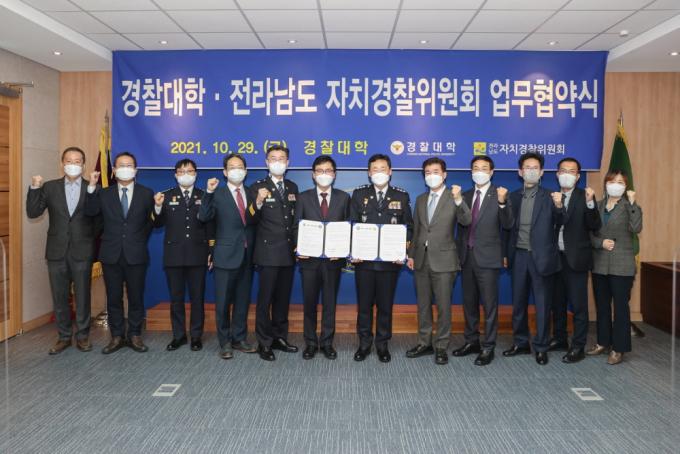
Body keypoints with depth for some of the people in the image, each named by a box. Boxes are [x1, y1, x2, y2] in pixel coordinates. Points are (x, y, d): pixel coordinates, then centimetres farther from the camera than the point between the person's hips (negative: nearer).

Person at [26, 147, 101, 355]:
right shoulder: (50, 187, 6)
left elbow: (99, 220, 3)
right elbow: (32, 213, 0)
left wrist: (93, 245, -2)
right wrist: (34, 188, -10)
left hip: (82, 252, -2)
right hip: (57, 252, 2)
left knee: (82, 297, 5)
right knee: (59, 298, 9)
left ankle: (82, 336, 19)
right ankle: (64, 337, 22)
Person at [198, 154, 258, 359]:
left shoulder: (252, 193, 9)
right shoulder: (217, 194, -1)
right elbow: (204, 217, -17)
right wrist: (208, 192, -24)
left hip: (247, 255, 4)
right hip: (226, 255, -3)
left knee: (243, 300, 12)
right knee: (223, 301, 4)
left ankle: (239, 339, 25)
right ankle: (225, 342, 17)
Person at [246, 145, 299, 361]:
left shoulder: (292, 187, 12)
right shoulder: (258, 187, -4)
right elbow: (251, 220, -11)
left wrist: (298, 245, 7)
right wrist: (258, 202, -29)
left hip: (289, 252, 5)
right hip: (268, 252, -5)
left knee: (283, 298, 13)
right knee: (265, 299, 0)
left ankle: (280, 337, 25)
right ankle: (264, 343, 9)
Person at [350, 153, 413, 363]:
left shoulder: (402, 196, 5)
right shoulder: (359, 194, 5)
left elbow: (408, 227, 6)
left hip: (390, 259, 0)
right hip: (364, 259, 0)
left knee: (385, 305, 8)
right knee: (364, 304, 7)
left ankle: (382, 345, 21)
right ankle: (364, 344, 21)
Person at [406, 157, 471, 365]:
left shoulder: (454, 198, -4)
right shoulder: (420, 200, 12)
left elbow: (466, 221, -19)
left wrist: (459, 200, -34)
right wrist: (411, 254, 12)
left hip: (443, 260, -5)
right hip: (421, 260, 5)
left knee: (443, 306, 2)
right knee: (423, 305, 12)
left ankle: (441, 347, 13)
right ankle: (424, 343, 24)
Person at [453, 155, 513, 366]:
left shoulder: (499, 195, -4)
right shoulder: (466, 196, 11)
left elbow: (508, 225, -14)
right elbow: (461, 225, 13)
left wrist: (502, 202, -30)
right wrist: (459, 252, 11)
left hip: (487, 258, -5)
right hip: (467, 256, 5)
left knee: (489, 304, 0)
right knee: (469, 302, 14)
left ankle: (488, 347, 9)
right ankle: (471, 341, 26)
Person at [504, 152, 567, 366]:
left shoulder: (549, 196, -3)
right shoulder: (513, 197, 7)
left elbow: (561, 221, -15)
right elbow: (508, 225, 6)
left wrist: (559, 206, -34)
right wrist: (507, 253, -6)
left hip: (541, 257, -3)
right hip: (519, 256, 4)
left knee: (542, 304, 3)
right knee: (518, 302, 12)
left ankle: (541, 347, 14)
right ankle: (521, 343, 26)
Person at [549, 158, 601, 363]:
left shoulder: (584, 197, -4)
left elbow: (594, 226, -15)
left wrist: (590, 203, -26)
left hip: (576, 258, -4)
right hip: (556, 257, 4)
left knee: (578, 304, 1)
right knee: (557, 302, 15)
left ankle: (578, 347, 9)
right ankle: (559, 339, 29)